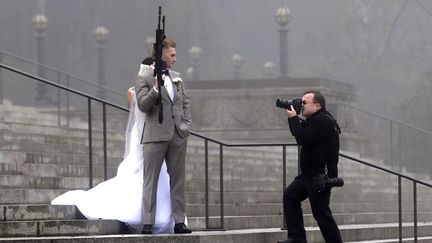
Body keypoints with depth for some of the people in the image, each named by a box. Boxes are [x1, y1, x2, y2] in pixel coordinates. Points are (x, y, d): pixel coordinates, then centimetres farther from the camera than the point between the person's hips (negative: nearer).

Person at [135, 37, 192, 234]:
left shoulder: (177, 77, 16)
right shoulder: (144, 79, -3)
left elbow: (185, 102, 21)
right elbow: (143, 105, -12)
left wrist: (187, 123, 9)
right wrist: (156, 88, -23)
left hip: (178, 135, 6)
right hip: (156, 135, -6)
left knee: (177, 180, 7)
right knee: (150, 181, -3)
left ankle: (179, 221, 10)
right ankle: (148, 222, -4)